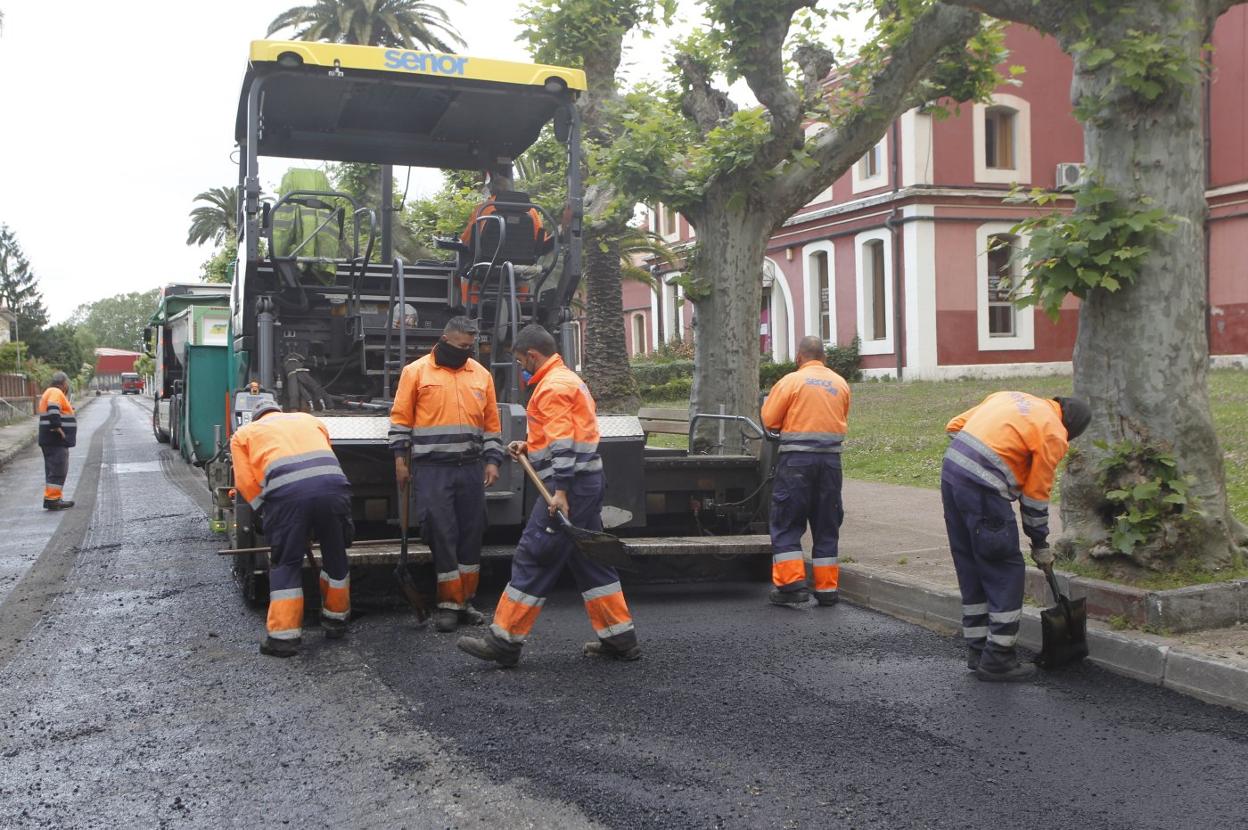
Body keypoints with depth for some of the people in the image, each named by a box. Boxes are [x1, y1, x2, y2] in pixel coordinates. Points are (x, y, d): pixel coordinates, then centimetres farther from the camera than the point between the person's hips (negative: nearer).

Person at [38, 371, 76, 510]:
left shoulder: (50, 392, 21)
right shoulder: (56, 392, -12)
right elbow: (53, 410, -26)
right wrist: (57, 428, -27)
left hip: (53, 440, 11)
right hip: (56, 439, -11)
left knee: (54, 469, 13)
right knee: (58, 469, -10)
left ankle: (55, 498, 16)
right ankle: (52, 499, -12)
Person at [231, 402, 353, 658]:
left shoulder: (244, 434, 27)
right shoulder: (309, 419, 36)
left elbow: (247, 483, 14)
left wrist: (267, 515, 21)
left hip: (286, 492, -2)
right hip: (333, 485, 3)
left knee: (286, 564, 11)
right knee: (335, 556, 21)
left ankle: (284, 635, 7)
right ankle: (336, 620, 34)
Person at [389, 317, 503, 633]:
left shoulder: (481, 374, 11)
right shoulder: (416, 371, 0)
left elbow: (491, 422, 13)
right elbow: (401, 418, 2)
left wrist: (492, 460, 6)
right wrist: (400, 459, -3)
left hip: (471, 468, 4)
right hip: (432, 469, -4)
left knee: (471, 534, 7)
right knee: (442, 535, -3)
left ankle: (465, 601, 18)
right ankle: (448, 604, 6)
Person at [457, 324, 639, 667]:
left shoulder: (553, 386, -12)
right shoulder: (568, 379, 20)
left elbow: (563, 441, -20)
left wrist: (560, 492, -24)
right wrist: (530, 447, 19)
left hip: (569, 485, -10)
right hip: (587, 482, 10)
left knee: (533, 558, -6)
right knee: (588, 561, 14)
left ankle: (504, 641, -1)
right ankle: (620, 638, 17)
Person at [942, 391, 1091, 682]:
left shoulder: (1010, 398, 20)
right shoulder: (1053, 434, 0)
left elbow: (955, 425, 17)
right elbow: (1036, 495, 3)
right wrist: (1041, 546, 14)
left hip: (951, 468, 8)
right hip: (982, 488, -8)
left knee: (970, 569, 16)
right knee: (1007, 572, 4)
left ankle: (977, 651, 24)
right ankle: (997, 658, 8)